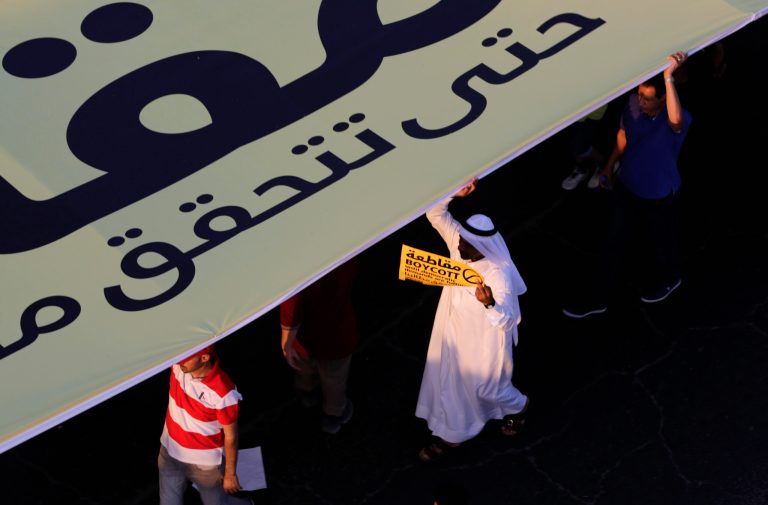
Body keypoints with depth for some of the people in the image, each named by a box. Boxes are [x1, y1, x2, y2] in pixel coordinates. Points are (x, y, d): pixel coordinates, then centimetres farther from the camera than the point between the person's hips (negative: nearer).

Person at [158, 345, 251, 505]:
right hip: (169, 452, 5)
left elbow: (230, 436, -18)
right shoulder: (178, 366, -20)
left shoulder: (223, 393, -32)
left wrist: (230, 474, -8)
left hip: (205, 462, -5)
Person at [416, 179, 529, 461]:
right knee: (448, 382, 20)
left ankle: (517, 407, 52)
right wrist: (451, 193, -32)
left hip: (483, 343, -6)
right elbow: (435, 214, -14)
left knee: (486, 388, 19)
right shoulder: (459, 244, -18)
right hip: (455, 333, 6)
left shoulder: (499, 275, -35)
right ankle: (451, 435, 42)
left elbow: (507, 322, -35)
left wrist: (490, 304, -56)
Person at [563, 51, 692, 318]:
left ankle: (668, 279, 54)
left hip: (659, 194, -5)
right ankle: (599, 299, 30)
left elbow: (675, 119, -60)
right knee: (614, 242, 15)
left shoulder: (678, 118, -32)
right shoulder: (633, 104, -16)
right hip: (627, 185, 5)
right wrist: (610, 165, 12)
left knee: (661, 241, 21)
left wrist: (669, 76, -61)